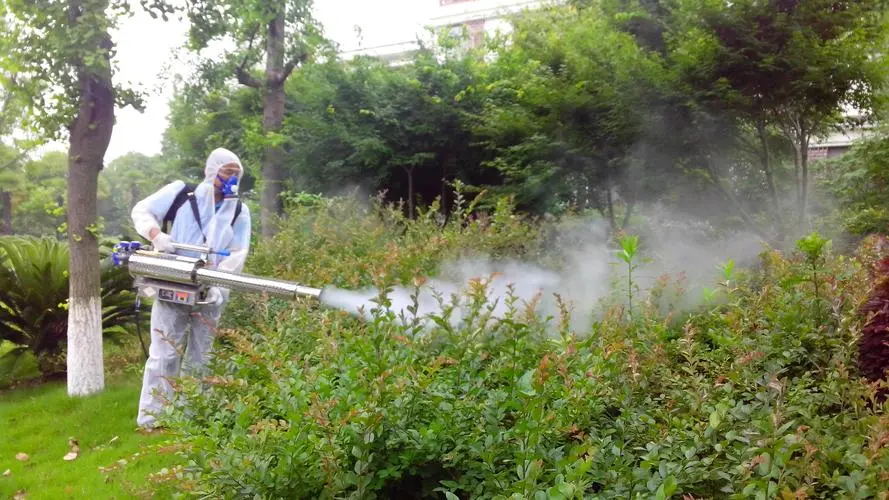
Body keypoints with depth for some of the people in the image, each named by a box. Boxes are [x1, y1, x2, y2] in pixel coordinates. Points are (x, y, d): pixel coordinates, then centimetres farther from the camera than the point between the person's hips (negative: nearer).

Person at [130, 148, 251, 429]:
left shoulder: (240, 212, 6)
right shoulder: (181, 192, -2)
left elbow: (238, 254, -2)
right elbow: (142, 210, 2)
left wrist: (218, 283, -17)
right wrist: (156, 234, -19)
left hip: (209, 295, 4)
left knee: (199, 359, 10)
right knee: (165, 353, -5)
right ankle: (150, 419, 1)